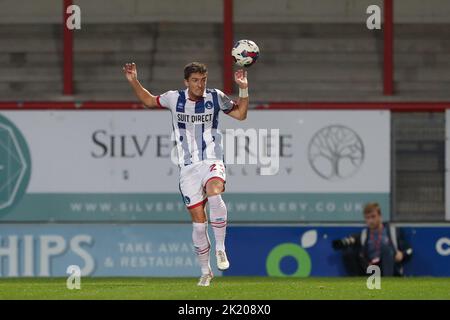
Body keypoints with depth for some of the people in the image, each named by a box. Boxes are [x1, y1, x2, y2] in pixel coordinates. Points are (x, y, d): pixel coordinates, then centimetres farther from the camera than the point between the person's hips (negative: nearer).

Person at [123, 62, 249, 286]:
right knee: (198, 220, 0)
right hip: (188, 166, 2)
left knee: (214, 194, -35)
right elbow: (149, 101, 21)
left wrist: (243, 89, -2)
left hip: (212, 161, -2)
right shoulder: (174, 98, 3)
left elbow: (240, 114, 11)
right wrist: (134, 82, 9)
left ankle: (220, 248, -27)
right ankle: (205, 271, 13)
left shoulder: (215, 97, 1)